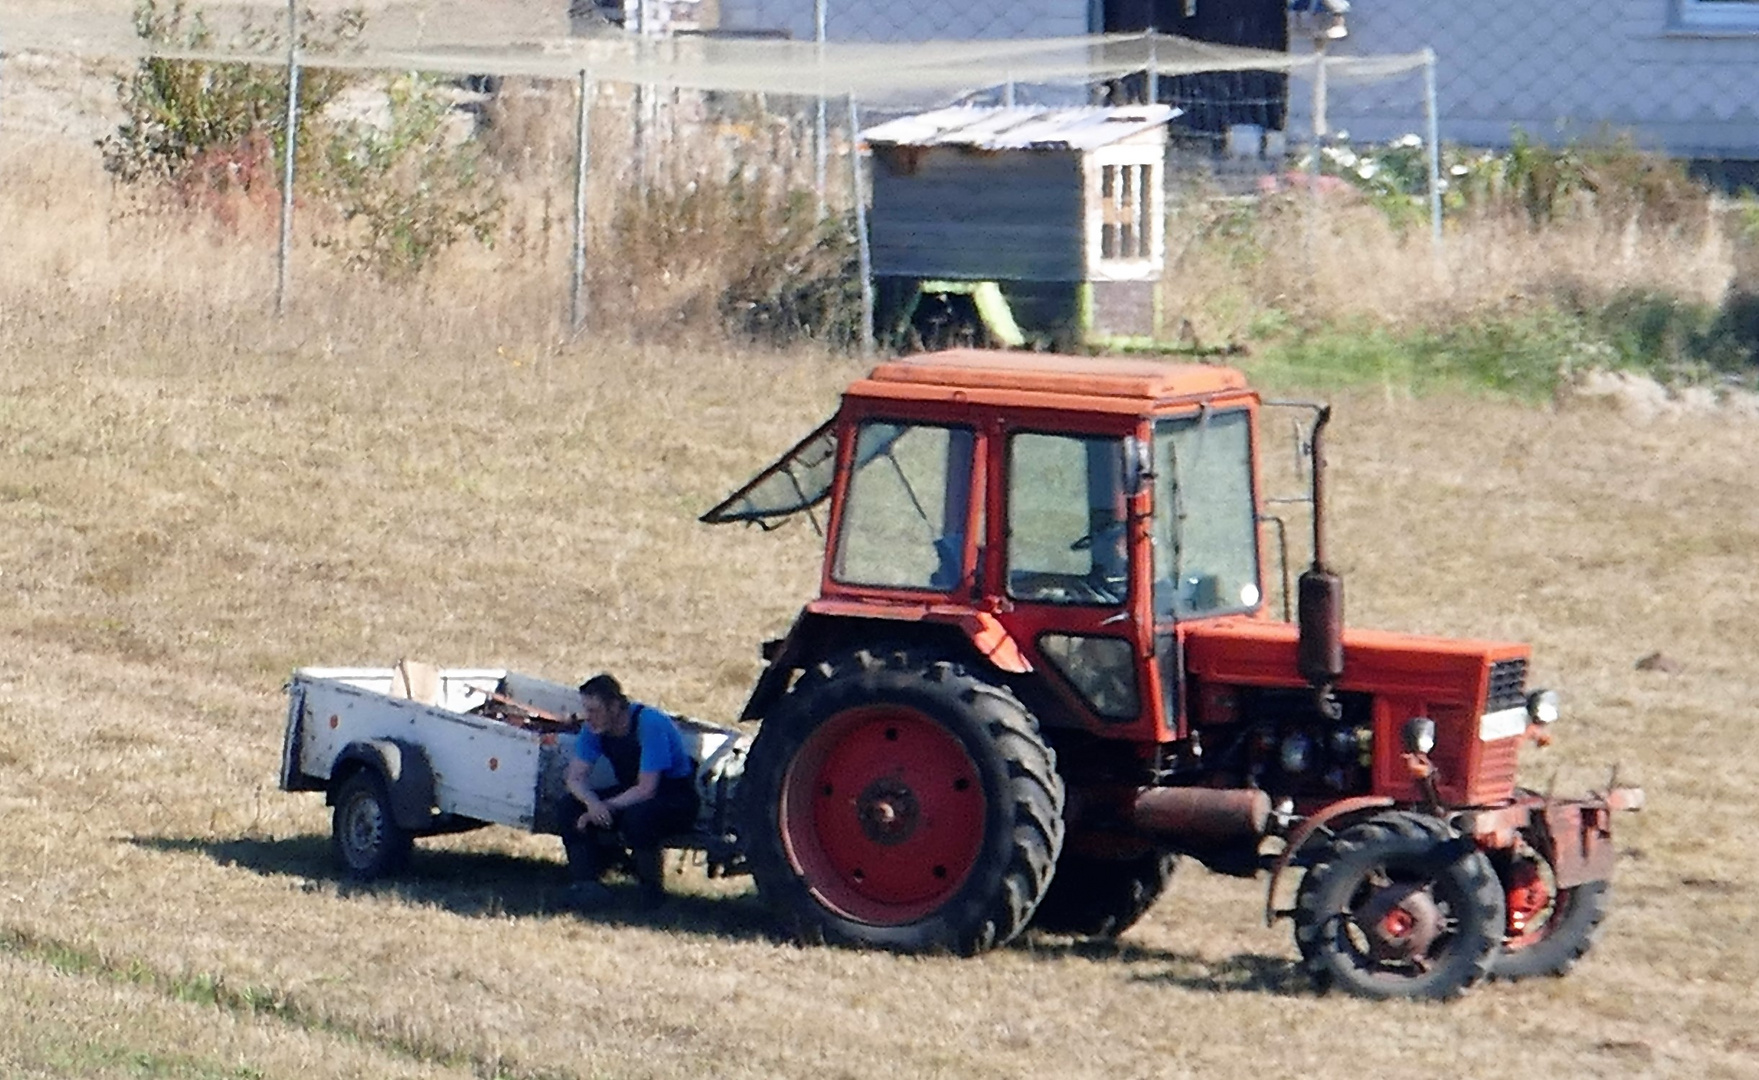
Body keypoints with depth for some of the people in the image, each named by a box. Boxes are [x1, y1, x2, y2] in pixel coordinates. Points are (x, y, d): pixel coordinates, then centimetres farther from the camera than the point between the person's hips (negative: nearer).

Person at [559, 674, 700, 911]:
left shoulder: (650, 724, -28)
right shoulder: (593, 728, -8)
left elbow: (646, 790, -29)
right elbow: (575, 777, -8)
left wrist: (606, 808, -30)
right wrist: (593, 804, -29)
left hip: (676, 796, -7)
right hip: (632, 792, 7)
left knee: (637, 817, -38)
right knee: (571, 805, -14)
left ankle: (652, 890, -17)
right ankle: (586, 882, -20)